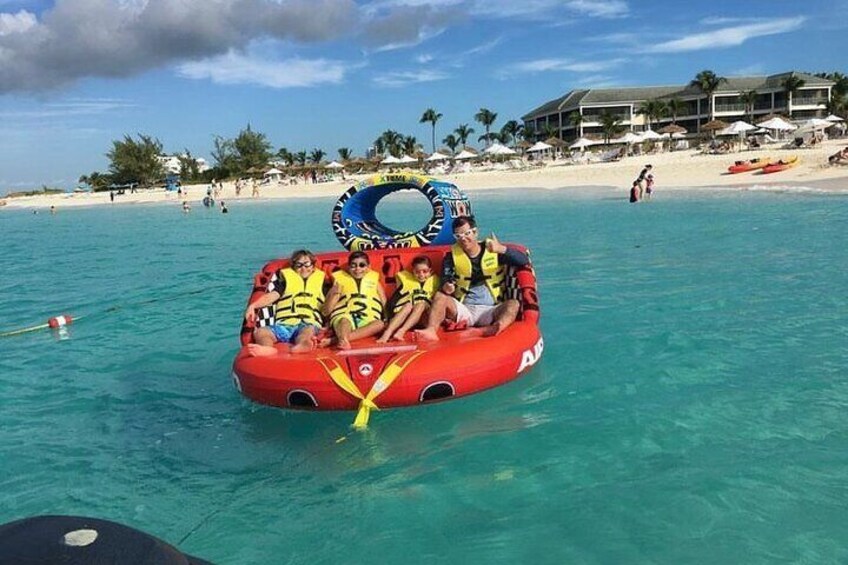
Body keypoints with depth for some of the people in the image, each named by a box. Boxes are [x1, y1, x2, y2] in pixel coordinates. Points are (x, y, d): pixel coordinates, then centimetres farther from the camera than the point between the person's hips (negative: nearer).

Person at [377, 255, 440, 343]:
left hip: (424, 319, 0)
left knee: (422, 303, -28)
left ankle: (401, 331, -45)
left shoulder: (435, 281, 9)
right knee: (409, 305, -30)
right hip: (404, 318, 0)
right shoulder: (406, 279, 8)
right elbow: (393, 301, 5)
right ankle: (387, 333, -47)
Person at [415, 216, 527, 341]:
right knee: (440, 296, -20)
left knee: (513, 304, -29)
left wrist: (502, 249, -21)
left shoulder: (493, 250, 5)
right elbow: (446, 281, 2)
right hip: (464, 310, 2)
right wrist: (446, 287, -24)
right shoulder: (452, 256, 10)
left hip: (490, 311, -1)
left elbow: (524, 261, -4)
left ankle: (493, 329, -60)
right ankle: (431, 330, -46)